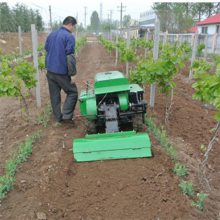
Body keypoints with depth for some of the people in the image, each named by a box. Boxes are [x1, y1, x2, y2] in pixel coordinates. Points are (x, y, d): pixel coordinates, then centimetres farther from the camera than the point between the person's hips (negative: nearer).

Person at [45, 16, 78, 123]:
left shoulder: (51, 34, 12)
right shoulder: (69, 36, -11)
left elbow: (46, 49, 17)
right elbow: (69, 56, -15)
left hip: (50, 71, 7)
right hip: (61, 72, -7)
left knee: (54, 95, 13)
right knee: (72, 92, 8)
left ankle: (58, 117, 21)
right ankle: (66, 115, -1)